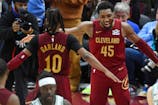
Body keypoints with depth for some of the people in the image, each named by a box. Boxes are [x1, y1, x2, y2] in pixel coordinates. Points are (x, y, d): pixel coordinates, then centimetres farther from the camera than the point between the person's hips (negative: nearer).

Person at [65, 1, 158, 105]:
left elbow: (140, 43, 3)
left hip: (119, 71, 0)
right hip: (98, 72, 0)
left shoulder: (123, 27, -9)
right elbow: (69, 31, 1)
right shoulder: (90, 27, -12)